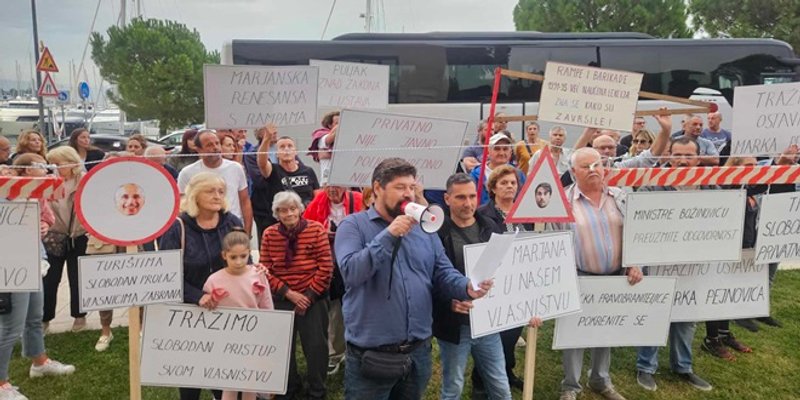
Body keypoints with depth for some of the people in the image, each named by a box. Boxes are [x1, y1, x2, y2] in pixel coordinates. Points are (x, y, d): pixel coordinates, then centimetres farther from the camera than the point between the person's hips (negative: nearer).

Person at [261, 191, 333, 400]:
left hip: (313, 300, -2)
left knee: (315, 346, 2)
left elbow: (326, 267, -8)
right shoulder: (269, 234, -1)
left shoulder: (316, 229, -7)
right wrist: (289, 294, -11)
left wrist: (310, 295, -11)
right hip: (281, 300, 2)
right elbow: (266, 270, -2)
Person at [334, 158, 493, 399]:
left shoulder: (424, 228, 9)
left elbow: (443, 274, 7)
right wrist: (388, 235, -24)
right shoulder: (353, 225, -5)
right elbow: (351, 271, -20)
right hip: (371, 354, -4)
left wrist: (468, 288, -14)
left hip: (418, 351, 5)